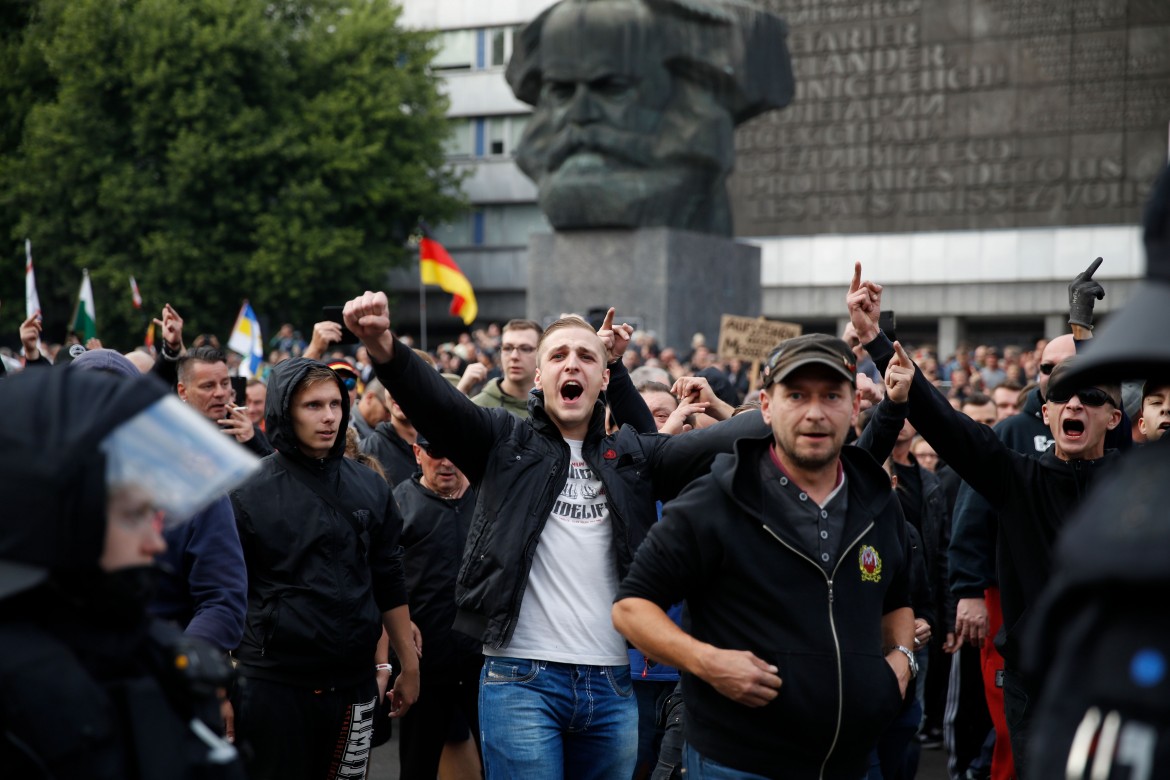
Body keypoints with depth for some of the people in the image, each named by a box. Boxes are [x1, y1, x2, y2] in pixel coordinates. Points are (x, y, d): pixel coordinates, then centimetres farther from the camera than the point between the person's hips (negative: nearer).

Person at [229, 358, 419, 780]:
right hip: (273, 685, -3)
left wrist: (409, 667, 13)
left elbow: (389, 584, 13)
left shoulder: (370, 488, 7)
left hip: (354, 684, 4)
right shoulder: (248, 493, -5)